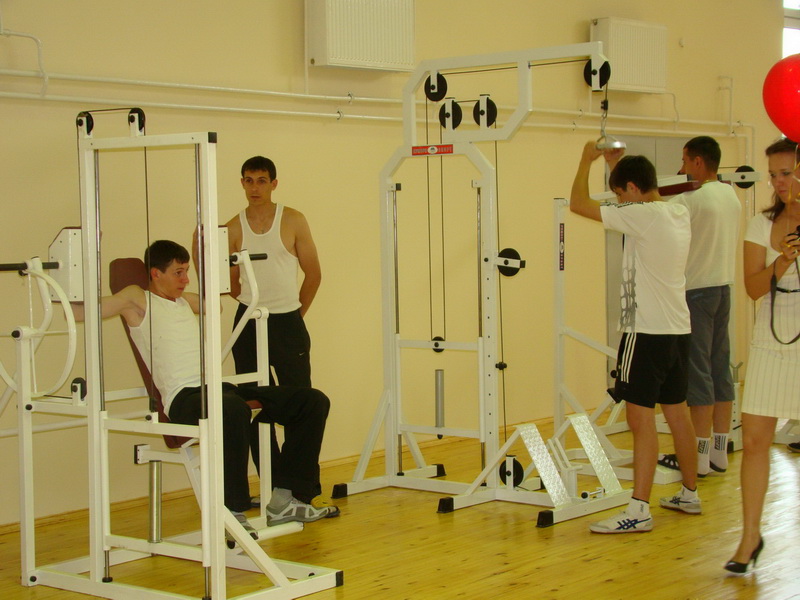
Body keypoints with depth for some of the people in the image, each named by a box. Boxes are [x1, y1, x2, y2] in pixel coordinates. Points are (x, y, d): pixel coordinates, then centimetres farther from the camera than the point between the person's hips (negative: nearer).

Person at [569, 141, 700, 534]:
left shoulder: (643, 216, -16)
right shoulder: (679, 214, 9)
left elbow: (579, 204, -15)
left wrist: (587, 159, 0)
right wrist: (615, 164, 28)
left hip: (647, 332, -9)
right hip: (678, 330, 9)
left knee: (641, 417, -8)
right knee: (676, 412, 17)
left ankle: (639, 510, -8)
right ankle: (689, 494, 27)